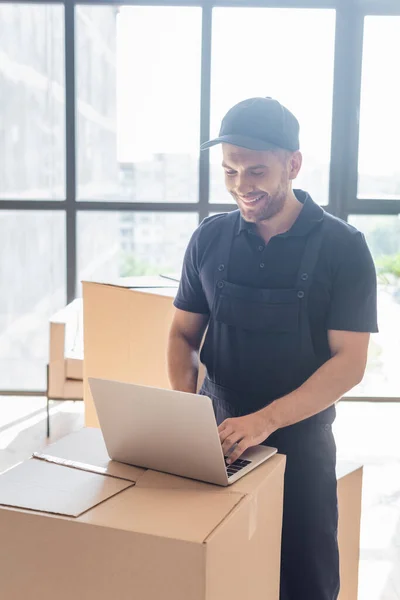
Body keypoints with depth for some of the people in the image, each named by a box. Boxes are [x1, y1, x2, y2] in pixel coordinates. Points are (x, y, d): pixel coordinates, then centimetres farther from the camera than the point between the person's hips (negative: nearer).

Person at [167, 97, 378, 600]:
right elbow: (183, 334, 7)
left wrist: (267, 419, -26)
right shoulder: (209, 239, -1)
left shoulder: (342, 247, -10)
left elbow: (350, 362, -14)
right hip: (217, 432, 3)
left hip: (299, 437, -2)